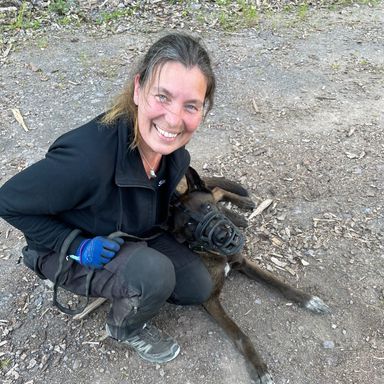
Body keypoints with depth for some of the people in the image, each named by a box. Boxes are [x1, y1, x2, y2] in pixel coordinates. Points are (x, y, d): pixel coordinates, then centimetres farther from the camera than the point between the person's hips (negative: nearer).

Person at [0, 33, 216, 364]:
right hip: (66, 250, -6)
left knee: (198, 288, 2)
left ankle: (127, 287, 23)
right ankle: (126, 328, 4)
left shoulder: (174, 150, -19)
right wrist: (76, 244, -28)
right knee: (155, 273, -30)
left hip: (134, 237, 6)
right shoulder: (88, 157, -42)